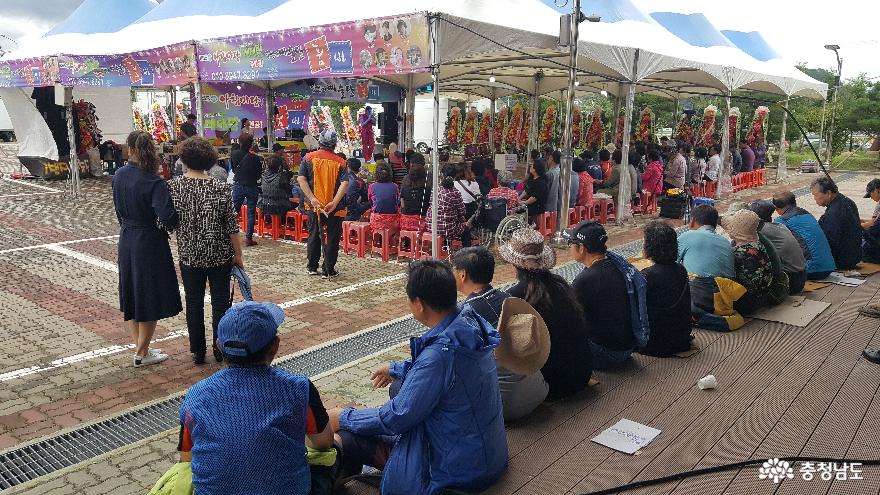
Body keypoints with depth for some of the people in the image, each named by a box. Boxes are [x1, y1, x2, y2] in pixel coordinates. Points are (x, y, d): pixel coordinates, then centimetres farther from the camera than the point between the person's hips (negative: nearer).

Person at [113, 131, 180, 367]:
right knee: (150, 298, 7)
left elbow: (119, 211, 9)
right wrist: (178, 216, -7)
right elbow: (167, 218, -29)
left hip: (126, 242, 6)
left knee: (132, 295, 18)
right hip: (150, 243, -6)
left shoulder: (119, 176, -1)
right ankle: (141, 354, 17)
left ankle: (140, 347, 30)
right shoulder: (154, 182, -21)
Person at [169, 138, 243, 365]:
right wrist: (238, 254, -1)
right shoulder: (221, 189, -13)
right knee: (220, 301, 11)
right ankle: (220, 348, 18)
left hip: (189, 255, 2)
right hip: (219, 255, -1)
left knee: (194, 302, 12)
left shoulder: (173, 187, -8)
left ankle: (197, 351, 20)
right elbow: (232, 227, -10)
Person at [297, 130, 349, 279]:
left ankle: (312, 267, 26)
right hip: (334, 208, -2)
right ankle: (329, 271, 11)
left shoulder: (309, 158, 0)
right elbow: (345, 184, -16)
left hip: (314, 205, 2)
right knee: (332, 238, 7)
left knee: (314, 236, 17)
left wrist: (312, 199, -13)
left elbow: (301, 179, -8)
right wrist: (334, 202, -20)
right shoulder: (340, 162, -4)